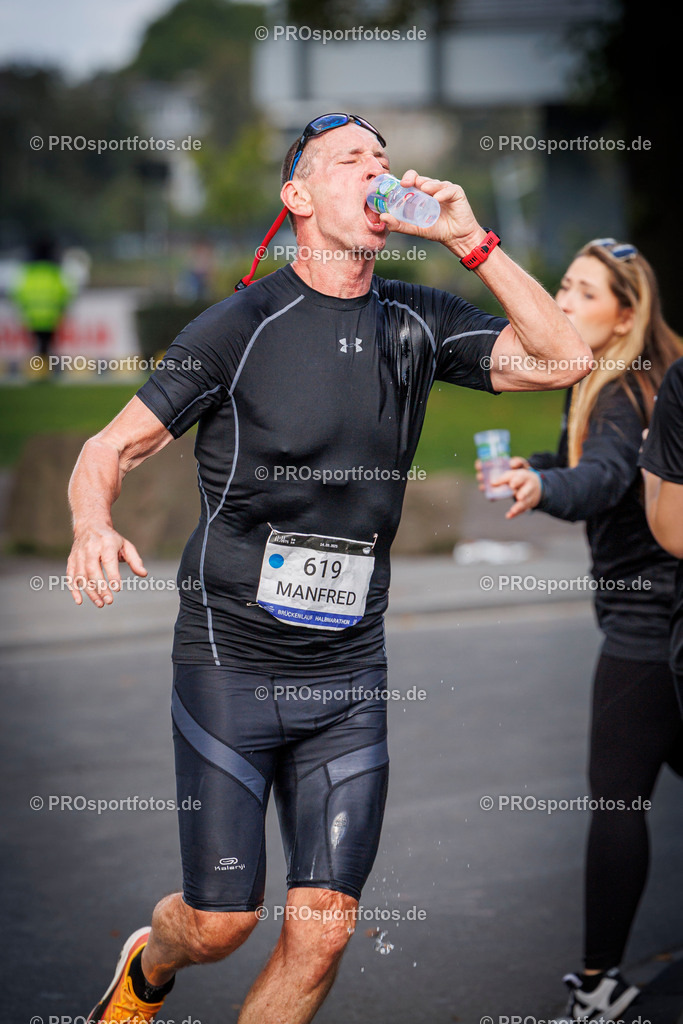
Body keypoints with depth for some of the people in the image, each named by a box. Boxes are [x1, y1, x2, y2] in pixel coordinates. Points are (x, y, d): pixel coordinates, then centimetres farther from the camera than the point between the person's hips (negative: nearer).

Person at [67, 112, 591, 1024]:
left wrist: (470, 240, -10)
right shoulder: (240, 326, -7)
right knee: (220, 923, 3)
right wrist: (94, 525, -28)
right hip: (230, 663, -3)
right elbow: (113, 447, -6)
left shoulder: (418, 323, 5)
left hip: (350, 674, 4)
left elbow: (565, 361, -4)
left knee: (323, 929, -2)